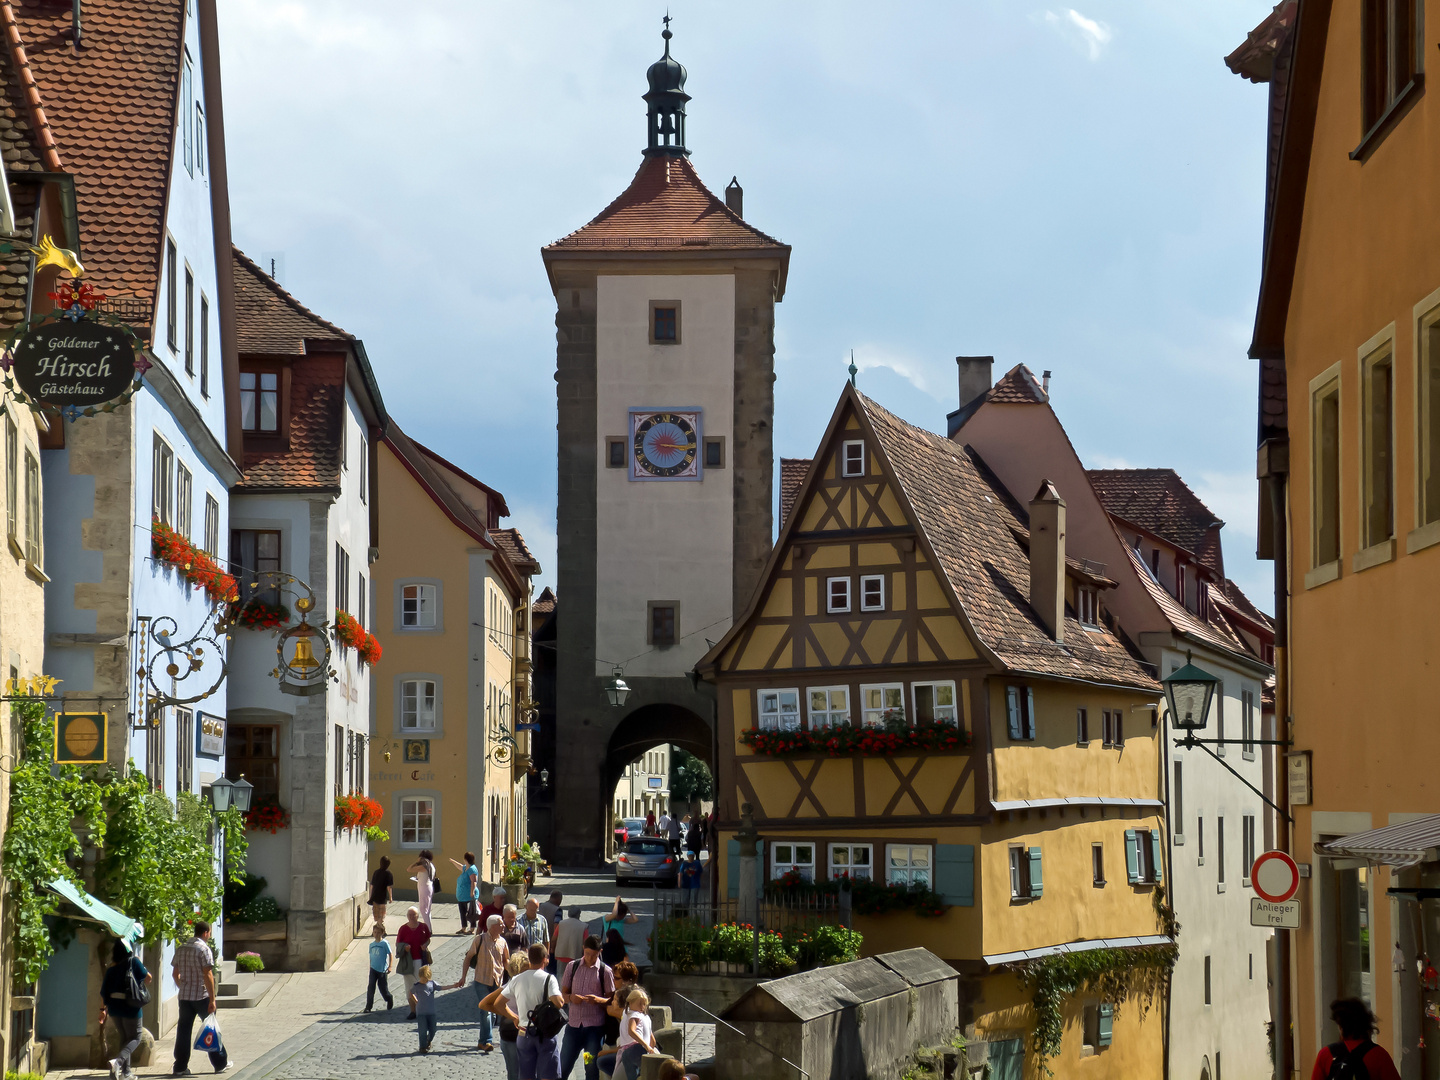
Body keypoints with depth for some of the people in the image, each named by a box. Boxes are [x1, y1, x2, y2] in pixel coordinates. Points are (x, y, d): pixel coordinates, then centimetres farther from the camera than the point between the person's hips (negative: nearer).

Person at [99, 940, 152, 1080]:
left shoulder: (111, 968, 5)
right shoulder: (133, 961, -7)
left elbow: (104, 991, 6)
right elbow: (148, 978, -2)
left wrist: (103, 1009, 15)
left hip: (114, 1006, 5)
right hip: (130, 1006, -5)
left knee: (124, 1037, 21)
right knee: (135, 1038, 4)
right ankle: (118, 1061, -21)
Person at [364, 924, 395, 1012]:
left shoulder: (385, 943, -9)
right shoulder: (372, 944, 7)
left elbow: (390, 954, -7)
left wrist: (389, 967, -11)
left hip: (382, 970, -4)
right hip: (373, 969, 4)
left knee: (383, 988, 5)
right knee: (370, 988, -7)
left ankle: (389, 999, 35)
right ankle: (368, 1007, -3)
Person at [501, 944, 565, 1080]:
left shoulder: (517, 980, 6)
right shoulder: (548, 978, -10)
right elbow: (558, 1003, -22)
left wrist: (514, 1018, 14)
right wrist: (563, 1000, -1)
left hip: (524, 1034, 4)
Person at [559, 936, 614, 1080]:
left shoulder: (605, 971, -1)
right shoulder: (572, 967, 6)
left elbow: (611, 1000, 2)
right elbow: (563, 994, 10)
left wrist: (598, 1000, -18)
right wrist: (571, 998, -12)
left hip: (595, 1027, -2)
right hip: (574, 1025, 2)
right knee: (563, 1067, 2)